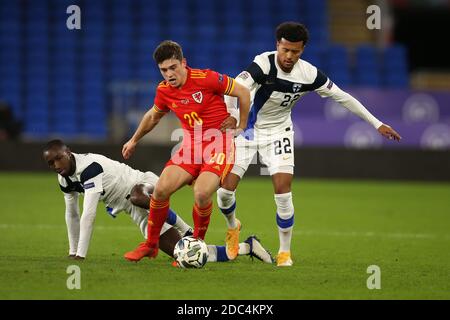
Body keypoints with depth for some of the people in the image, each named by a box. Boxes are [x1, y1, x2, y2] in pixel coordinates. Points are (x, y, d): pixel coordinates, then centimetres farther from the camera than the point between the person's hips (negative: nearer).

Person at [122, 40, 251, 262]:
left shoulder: (206, 79, -16)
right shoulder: (163, 90, 1)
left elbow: (243, 92, -5)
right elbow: (153, 116, 24)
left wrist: (241, 127, 0)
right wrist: (134, 140, 34)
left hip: (219, 144, -5)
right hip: (191, 145, 5)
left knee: (202, 193, -27)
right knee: (161, 189, -12)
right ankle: (150, 245, 8)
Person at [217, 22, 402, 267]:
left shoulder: (309, 74, -15)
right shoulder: (263, 64, -26)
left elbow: (342, 97, -3)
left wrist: (377, 124, -1)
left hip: (278, 131, 2)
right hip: (248, 128, -2)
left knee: (283, 190, -14)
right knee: (226, 188, -8)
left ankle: (285, 251, 4)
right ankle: (232, 227, 27)